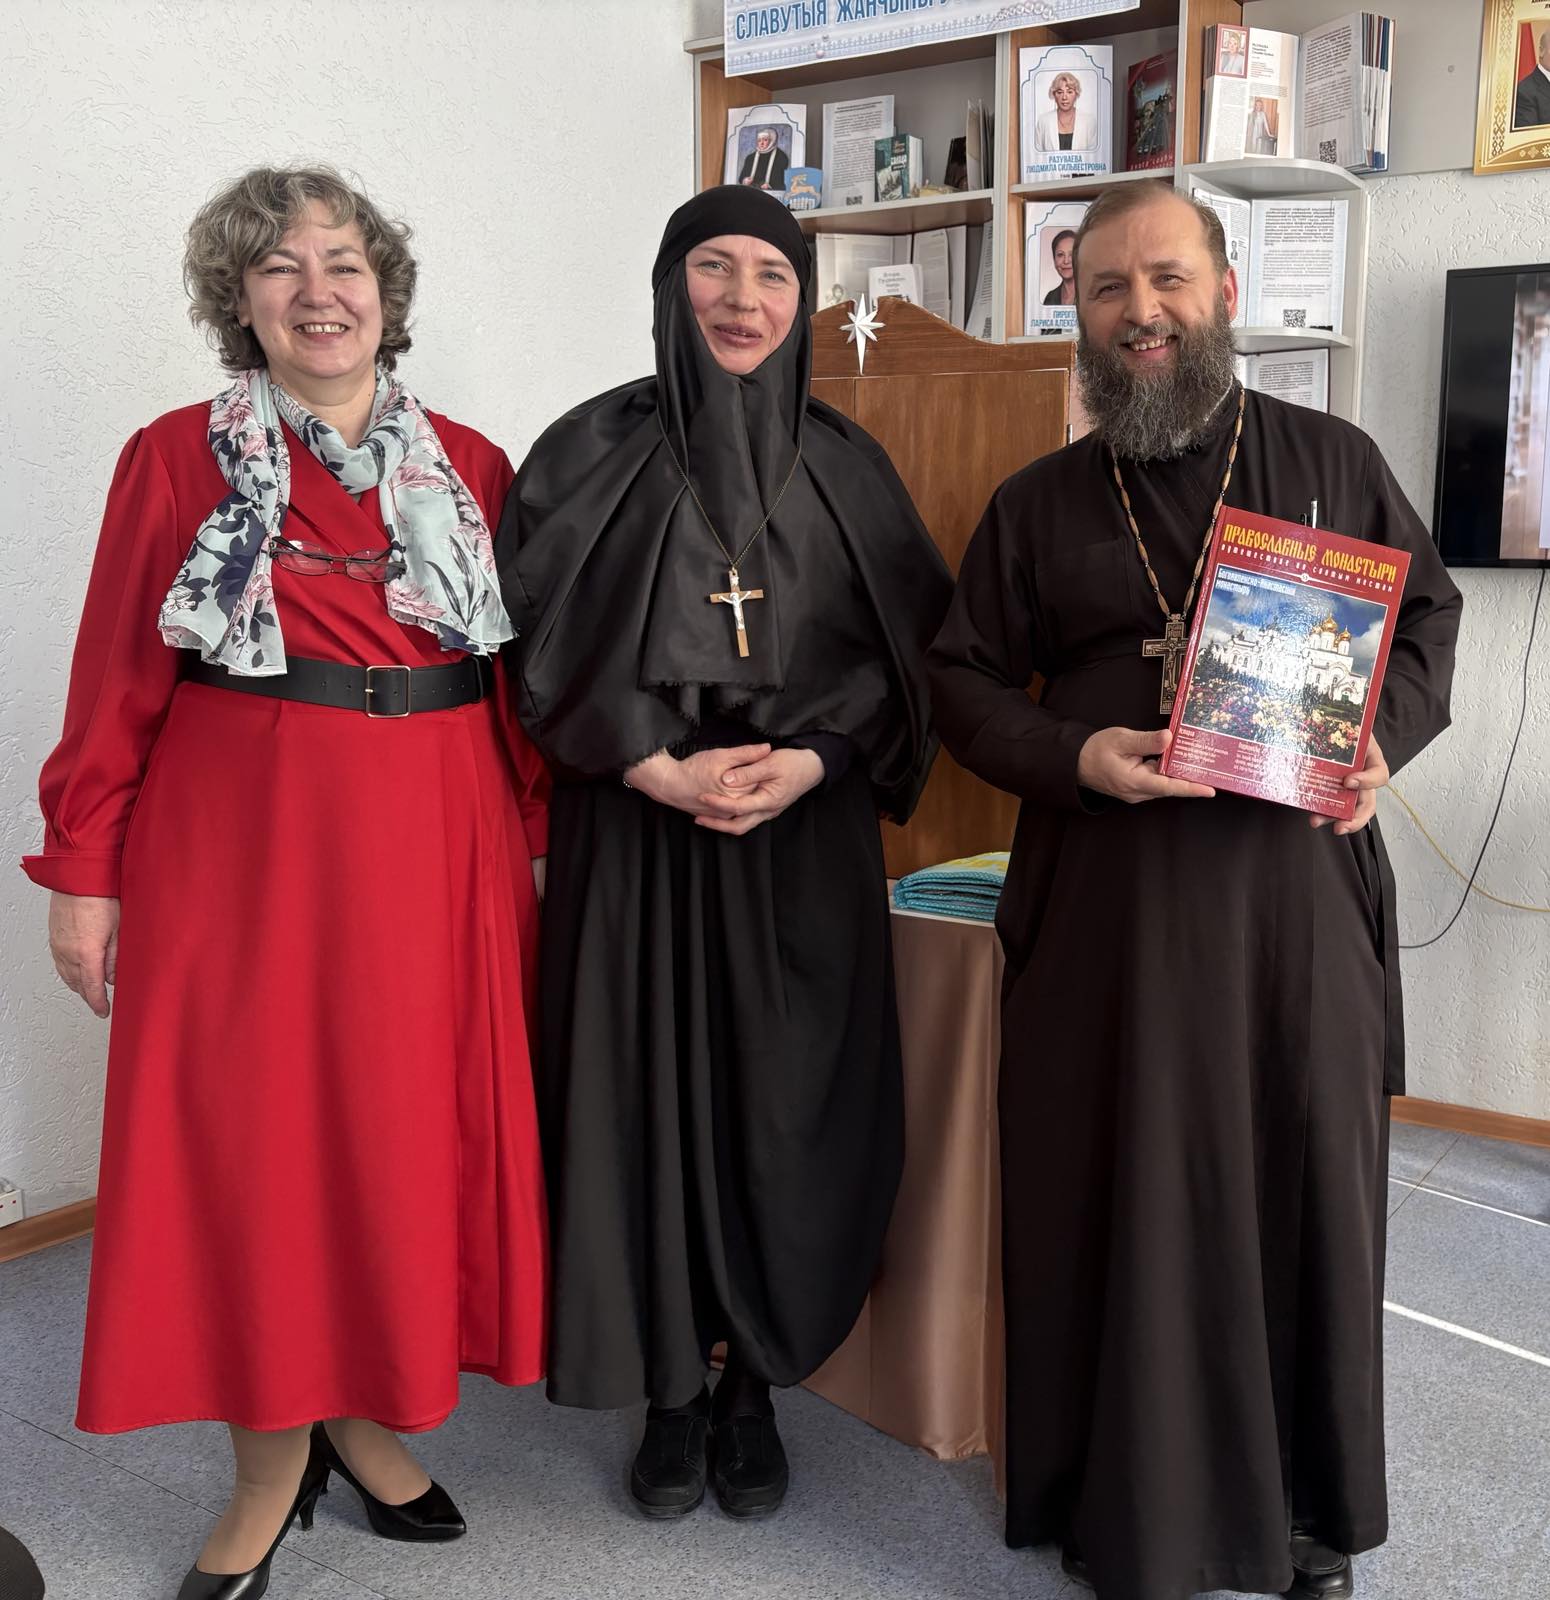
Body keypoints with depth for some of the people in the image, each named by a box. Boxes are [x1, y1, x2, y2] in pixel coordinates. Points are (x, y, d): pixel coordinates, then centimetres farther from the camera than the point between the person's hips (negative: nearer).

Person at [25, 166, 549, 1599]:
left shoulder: (470, 469, 8)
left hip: (433, 846, 2)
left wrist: (548, 835, 3)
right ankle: (272, 1467, 21)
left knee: (413, 1127, 7)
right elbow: (118, 680, -1)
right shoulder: (178, 459, 1)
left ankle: (367, 1413, 29)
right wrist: (83, 873, -3)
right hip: (238, 843, -2)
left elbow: (524, 683, 8)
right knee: (247, 1132, 3)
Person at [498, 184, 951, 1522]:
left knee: (787, 1104, 5)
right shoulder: (595, 451, 0)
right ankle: (672, 1395, 21)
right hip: (636, 829, -1)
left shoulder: (844, 462, 6)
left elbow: (904, 646, 5)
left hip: (805, 839, 2)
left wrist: (805, 763, -11)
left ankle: (757, 1388, 24)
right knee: (653, 1096, 3)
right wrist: (662, 769, -14)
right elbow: (543, 642, -4)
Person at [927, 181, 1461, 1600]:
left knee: (1309, 1187, 8)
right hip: (1107, 906, 0)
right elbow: (964, 678, 8)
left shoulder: (1335, 460, 8)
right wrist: (1075, 757, -11)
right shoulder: (1036, 504, 9)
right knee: (1122, 1202, 4)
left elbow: (1431, 612, 15)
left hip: (1301, 888, 1)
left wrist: (1384, 741, -5)